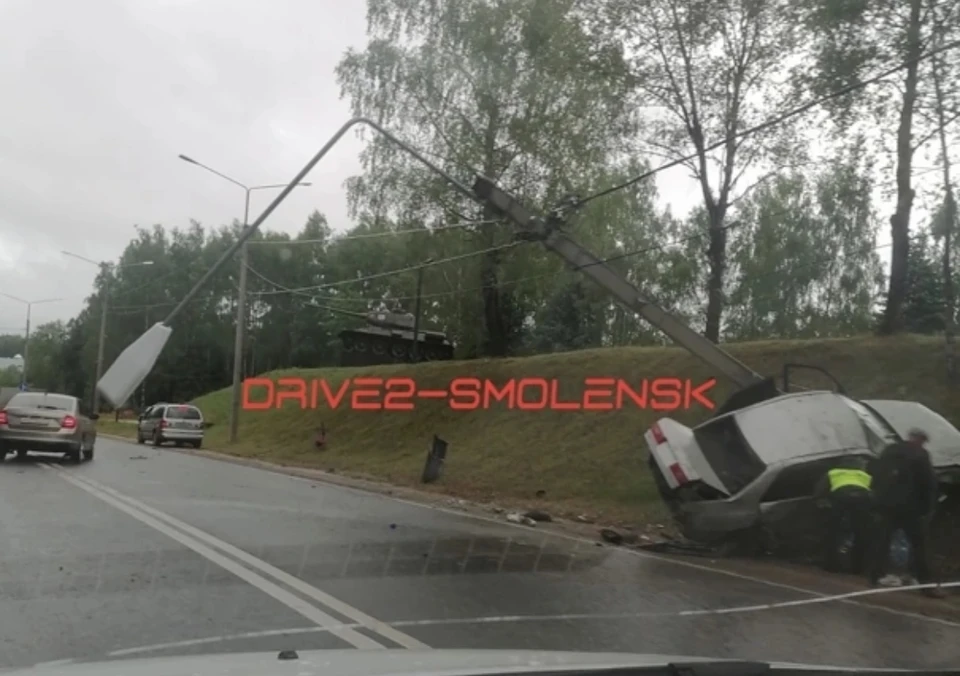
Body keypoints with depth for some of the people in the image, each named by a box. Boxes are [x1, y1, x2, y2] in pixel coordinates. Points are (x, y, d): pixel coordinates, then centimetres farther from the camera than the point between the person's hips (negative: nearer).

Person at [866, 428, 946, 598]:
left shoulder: (888, 451, 13)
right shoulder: (921, 455, -6)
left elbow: (875, 473, 15)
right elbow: (929, 483, -9)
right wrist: (928, 507, -2)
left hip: (886, 504, 5)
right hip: (909, 506, -5)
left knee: (882, 541, 11)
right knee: (920, 544, 2)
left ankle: (876, 576, 13)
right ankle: (926, 582, 0)